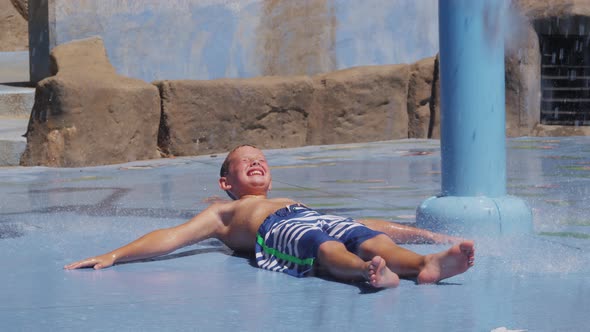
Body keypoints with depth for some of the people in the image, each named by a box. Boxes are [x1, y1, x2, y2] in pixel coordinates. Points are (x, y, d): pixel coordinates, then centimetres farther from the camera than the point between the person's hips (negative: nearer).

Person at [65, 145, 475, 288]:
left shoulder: (293, 201, 46)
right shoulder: (223, 213, 36)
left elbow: (366, 226, 42)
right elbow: (171, 237, 23)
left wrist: (425, 234, 36)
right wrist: (113, 256, 9)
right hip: (277, 232, -4)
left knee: (372, 240, -31)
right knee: (326, 248, -38)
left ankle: (427, 264, -61)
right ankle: (373, 274, -69)